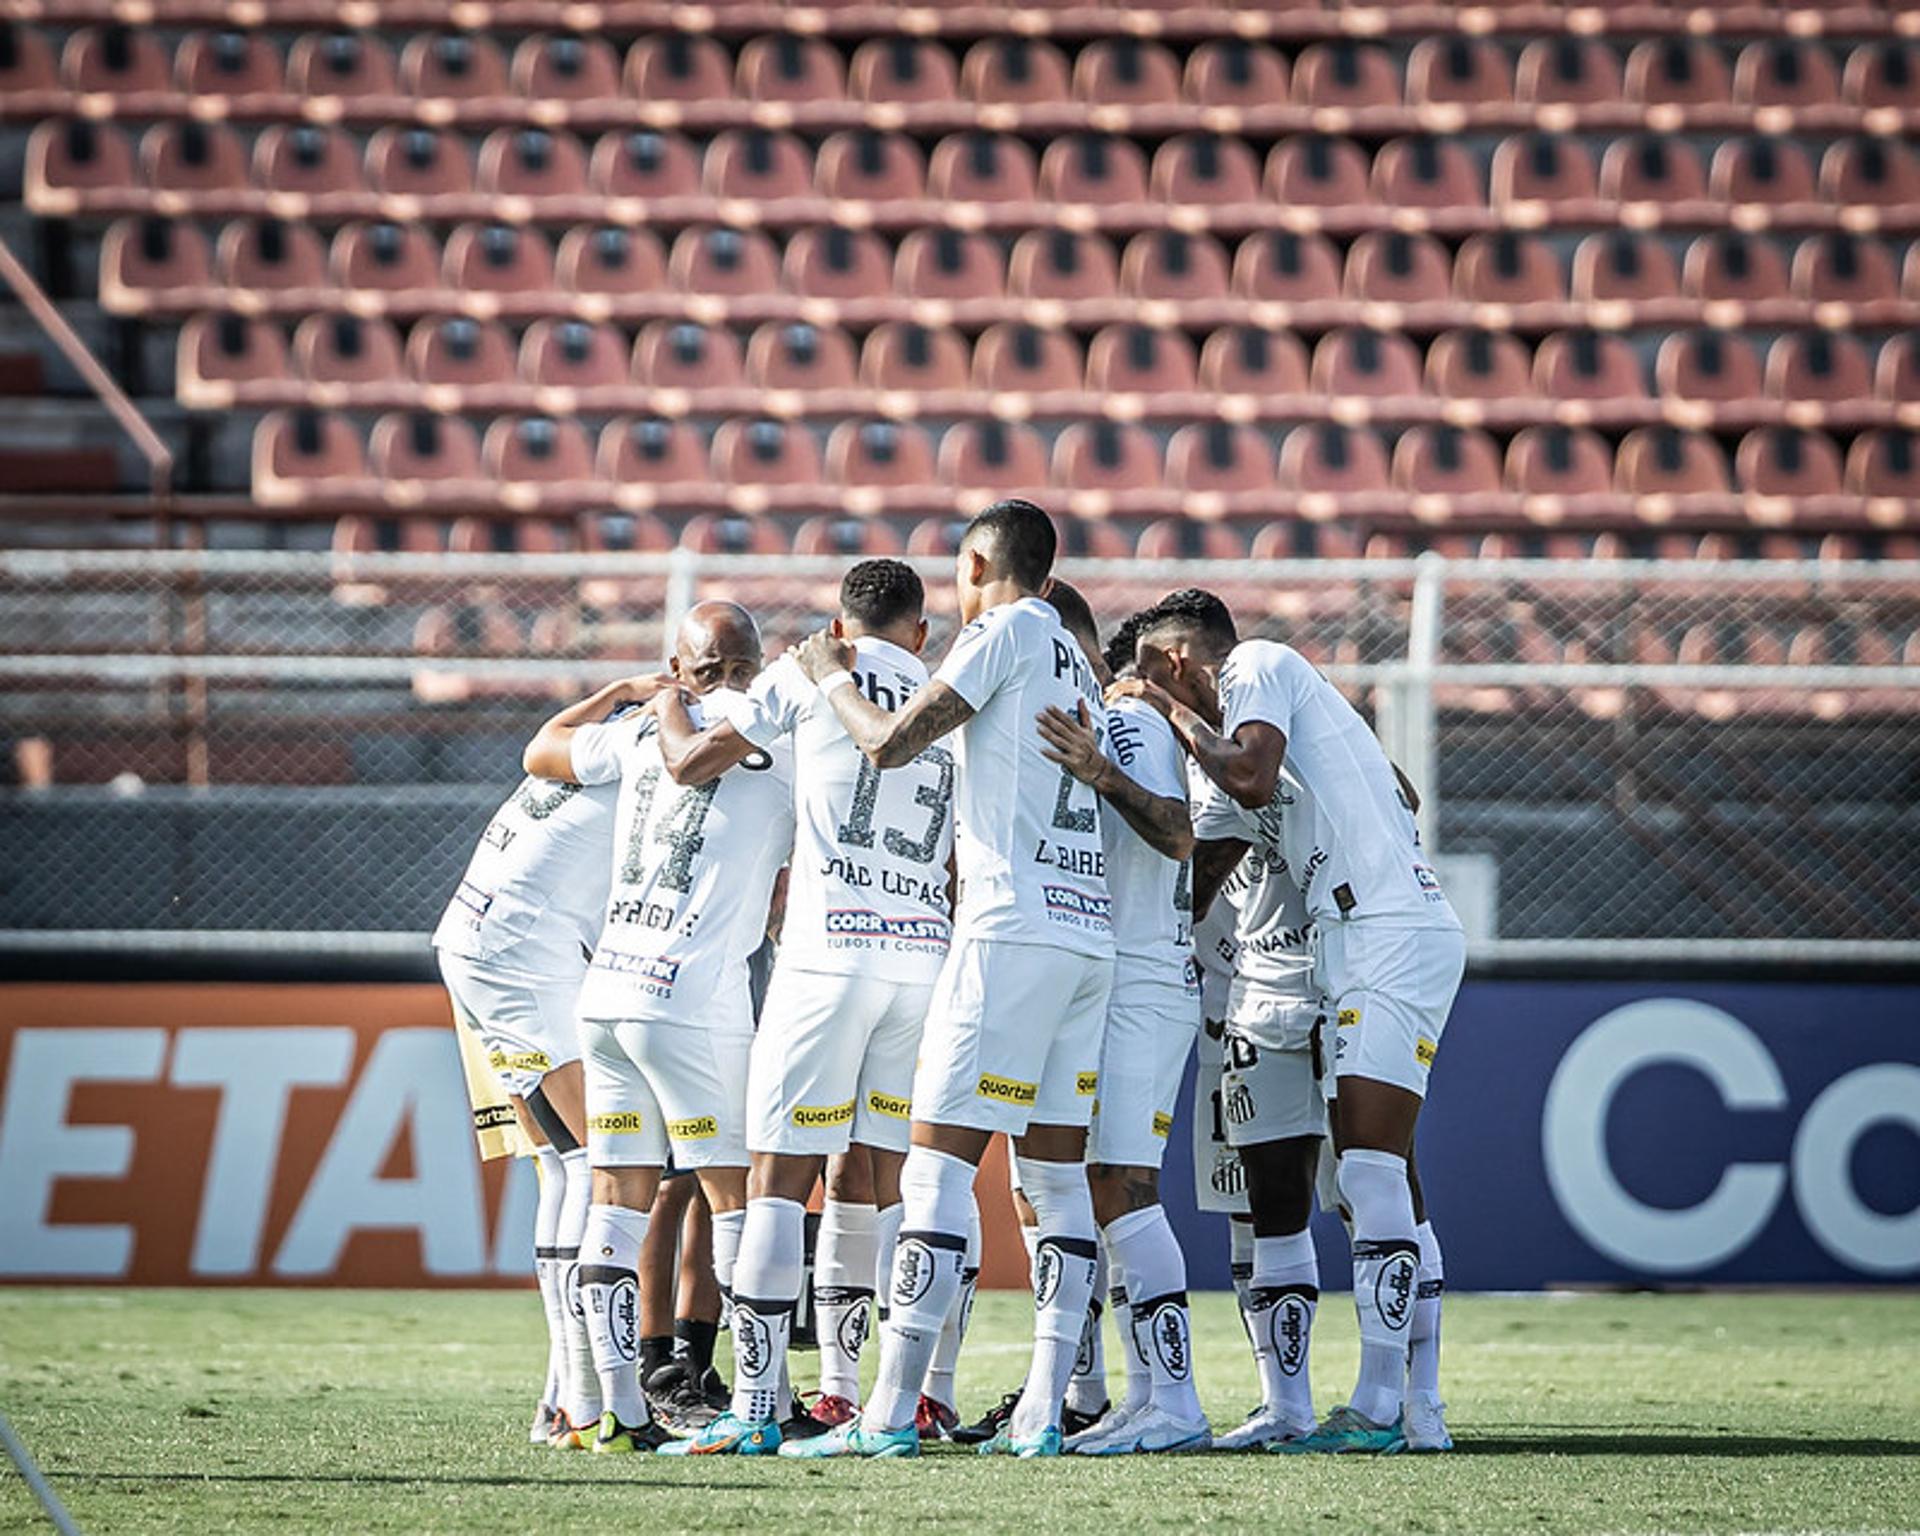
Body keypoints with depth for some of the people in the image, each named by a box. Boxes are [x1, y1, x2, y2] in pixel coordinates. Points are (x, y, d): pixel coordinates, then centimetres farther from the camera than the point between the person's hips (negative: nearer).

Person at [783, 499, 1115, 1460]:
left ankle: (890, 1415, -12)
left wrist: (832, 677, 10)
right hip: (1091, 932, 8)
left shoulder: (1008, 631, -2)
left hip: (1015, 922, -8)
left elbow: (889, 743, -6)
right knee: (1056, 1173, 7)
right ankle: (1041, 1414, 2)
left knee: (939, 1163, -8)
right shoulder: (1076, 663, 22)